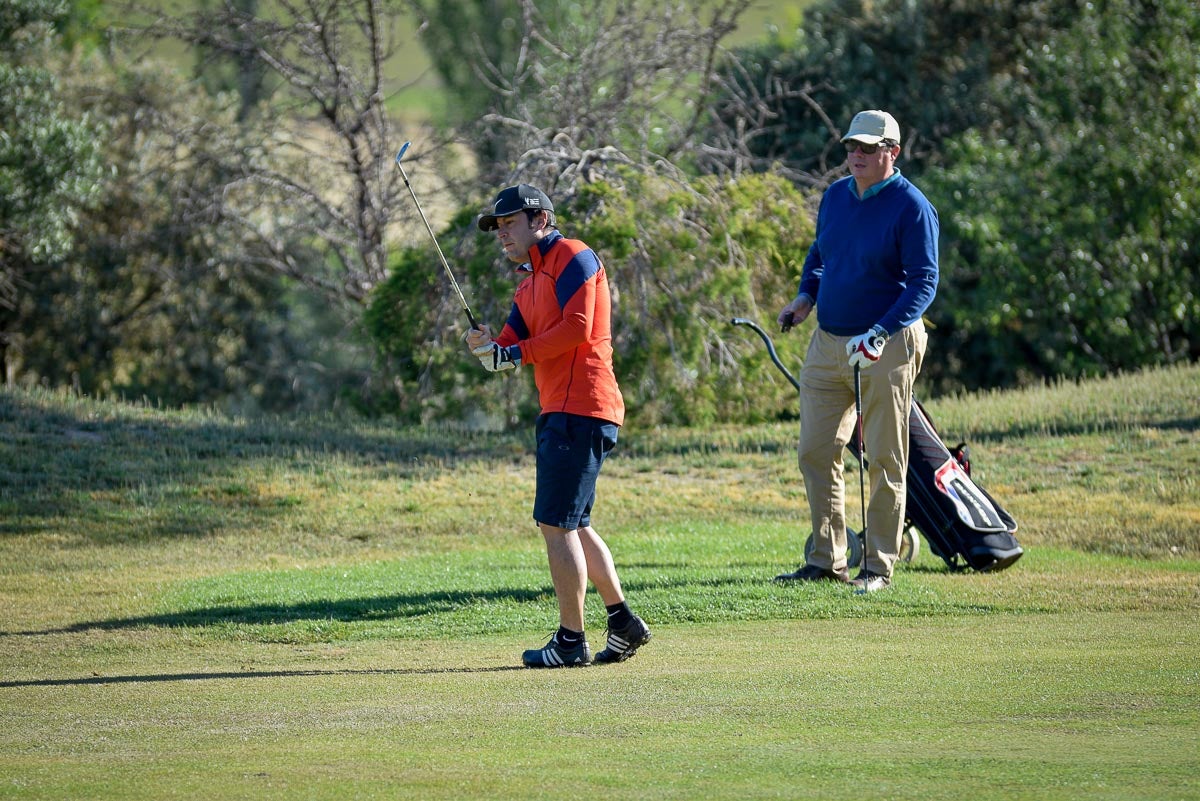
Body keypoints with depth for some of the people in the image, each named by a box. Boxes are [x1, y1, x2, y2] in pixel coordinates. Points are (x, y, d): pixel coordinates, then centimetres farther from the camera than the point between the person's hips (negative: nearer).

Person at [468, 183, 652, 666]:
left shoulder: (572, 256, -5)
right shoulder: (529, 283, 23)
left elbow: (577, 328, -17)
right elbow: (511, 347, 14)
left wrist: (518, 353, -12)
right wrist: (489, 349, -8)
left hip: (580, 410, -10)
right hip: (558, 410, 10)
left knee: (556, 523, -9)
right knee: (572, 525, 16)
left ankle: (571, 641, -7)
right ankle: (623, 624, 23)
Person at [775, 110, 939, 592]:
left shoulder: (911, 207, -10)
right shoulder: (835, 196, 10)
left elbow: (923, 282, -14)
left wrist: (879, 335, -26)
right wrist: (805, 297, 5)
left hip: (886, 348, -7)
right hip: (827, 343, 7)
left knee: (885, 461, -1)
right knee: (816, 453, 4)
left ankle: (879, 566, 5)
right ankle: (826, 561, 11)